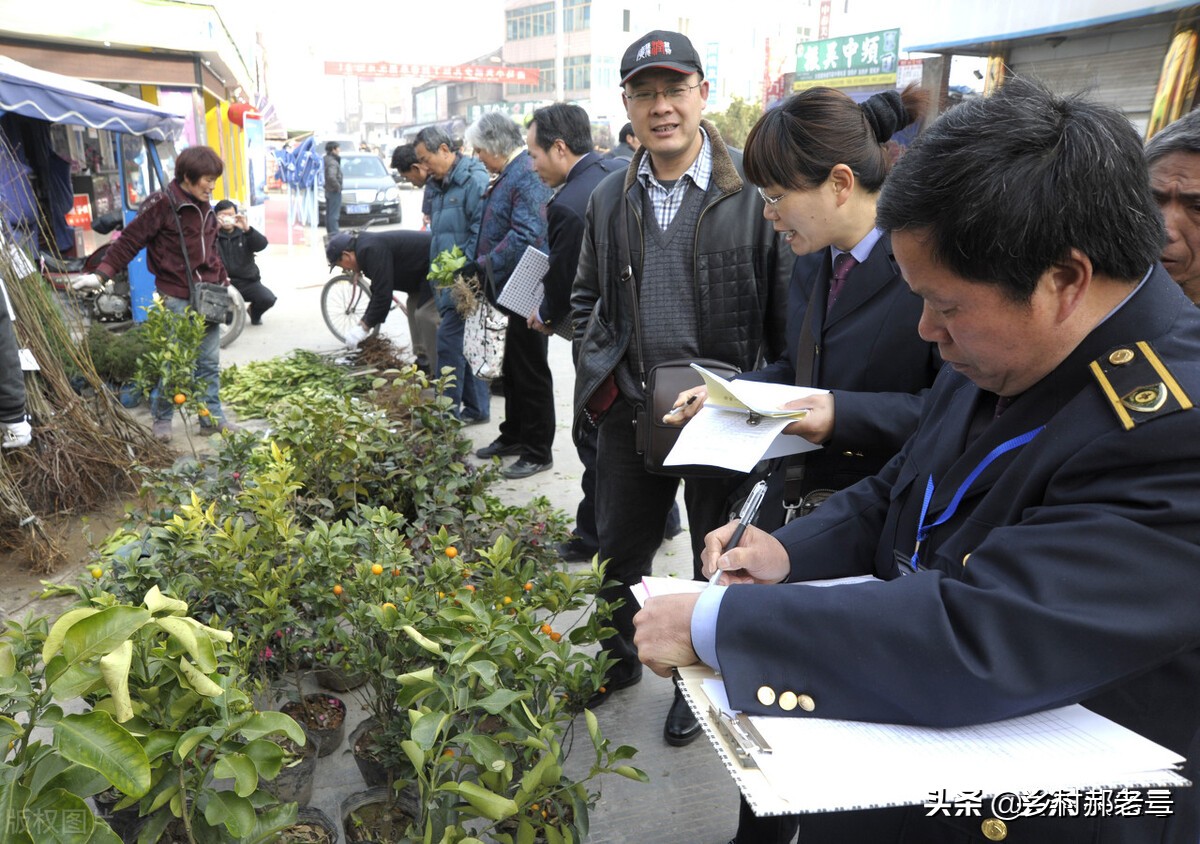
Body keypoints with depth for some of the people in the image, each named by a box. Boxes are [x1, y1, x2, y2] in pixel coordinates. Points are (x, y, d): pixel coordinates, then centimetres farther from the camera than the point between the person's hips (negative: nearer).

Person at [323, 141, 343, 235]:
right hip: (334, 191, -10)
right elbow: (331, 176, -35)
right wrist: (337, 186, -23)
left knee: (329, 213, 16)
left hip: (328, 190, 10)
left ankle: (330, 232, 25)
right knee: (334, 214, -7)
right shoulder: (333, 162, -21)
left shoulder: (325, 159, 9)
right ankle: (334, 233, -6)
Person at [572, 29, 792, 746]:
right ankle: (618, 658, 44)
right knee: (620, 549, 18)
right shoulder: (611, 199, 5)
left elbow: (788, 306, -8)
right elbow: (588, 297, 17)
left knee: (720, 555, 14)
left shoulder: (754, 190, -10)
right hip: (631, 408, 4)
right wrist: (598, 370, 4)